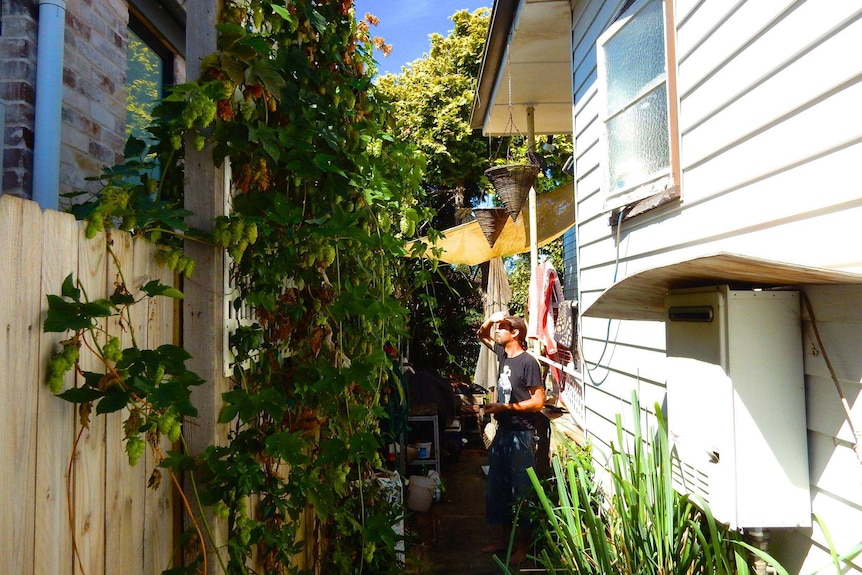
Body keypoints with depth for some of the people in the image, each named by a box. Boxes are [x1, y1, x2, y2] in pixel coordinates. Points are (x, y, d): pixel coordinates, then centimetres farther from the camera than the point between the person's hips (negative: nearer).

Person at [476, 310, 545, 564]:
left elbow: (538, 401, -17)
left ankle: (523, 545, 19)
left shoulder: (528, 362, -17)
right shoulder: (503, 353, 5)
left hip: (521, 435, -8)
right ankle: (506, 538, 31)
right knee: (498, 488, 16)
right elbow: (482, 336, 20)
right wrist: (489, 320, 0)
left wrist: (504, 407, -20)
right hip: (502, 432, 8)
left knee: (521, 491, 4)